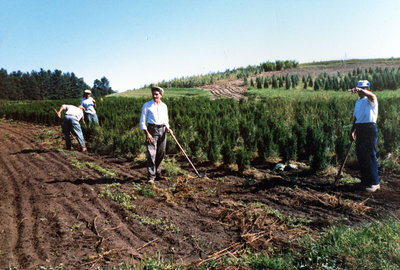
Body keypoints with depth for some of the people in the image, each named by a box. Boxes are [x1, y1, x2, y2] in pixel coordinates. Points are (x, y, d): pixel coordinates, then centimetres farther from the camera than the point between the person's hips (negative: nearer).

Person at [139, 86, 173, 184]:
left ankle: (157, 174, 22)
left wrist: (168, 128, 1)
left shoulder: (164, 106, 12)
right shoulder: (147, 105, 0)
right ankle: (151, 177, -8)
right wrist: (147, 133, -13)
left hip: (162, 130, 5)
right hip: (151, 130, -4)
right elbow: (143, 121, -3)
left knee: (161, 154, 8)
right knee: (151, 154, -10)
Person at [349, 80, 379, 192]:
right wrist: (352, 132, 18)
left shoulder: (371, 100, -5)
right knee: (360, 155, 11)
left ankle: (375, 183, -4)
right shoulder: (358, 102, 18)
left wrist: (359, 90, -47)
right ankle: (365, 180, 23)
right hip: (359, 130, 8)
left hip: (369, 129, -8)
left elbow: (371, 95, -32)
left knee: (370, 155, -9)